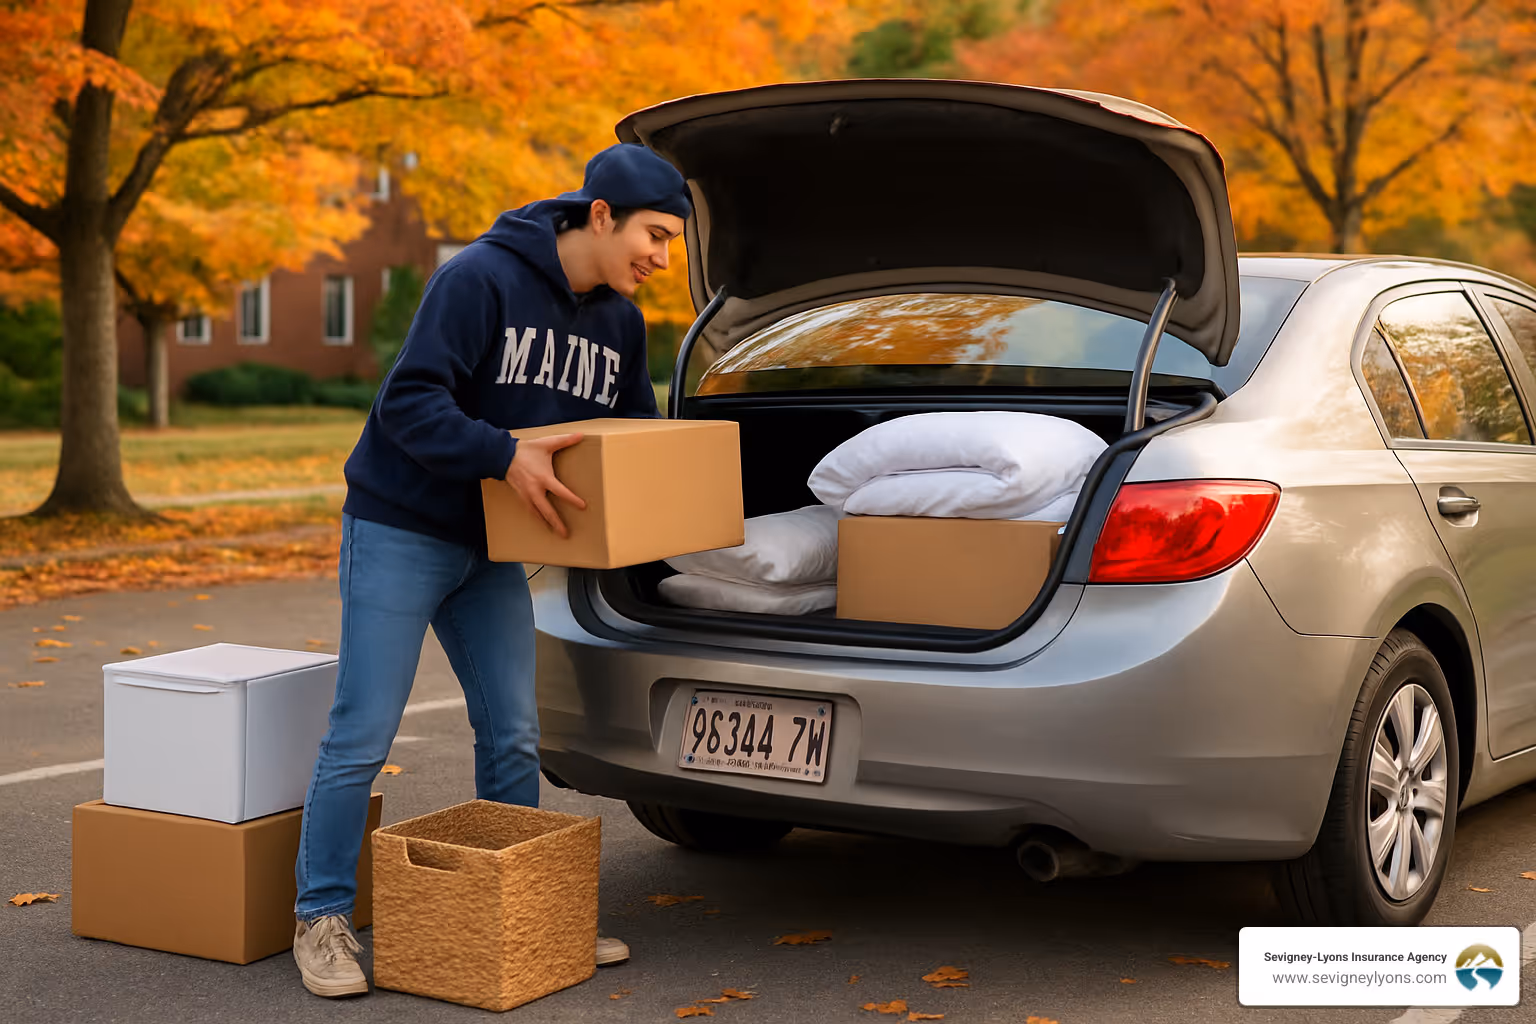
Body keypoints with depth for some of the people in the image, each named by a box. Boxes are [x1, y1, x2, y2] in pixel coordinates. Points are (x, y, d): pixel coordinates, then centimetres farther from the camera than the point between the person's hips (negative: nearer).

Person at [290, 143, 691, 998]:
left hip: (492, 548, 7)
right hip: (399, 533, -7)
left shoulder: (620, 322, 4)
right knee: (362, 736, -5)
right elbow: (408, 401, -25)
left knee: (514, 736, 7)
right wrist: (505, 455, -37)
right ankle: (324, 917, 7)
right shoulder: (481, 278, -20)